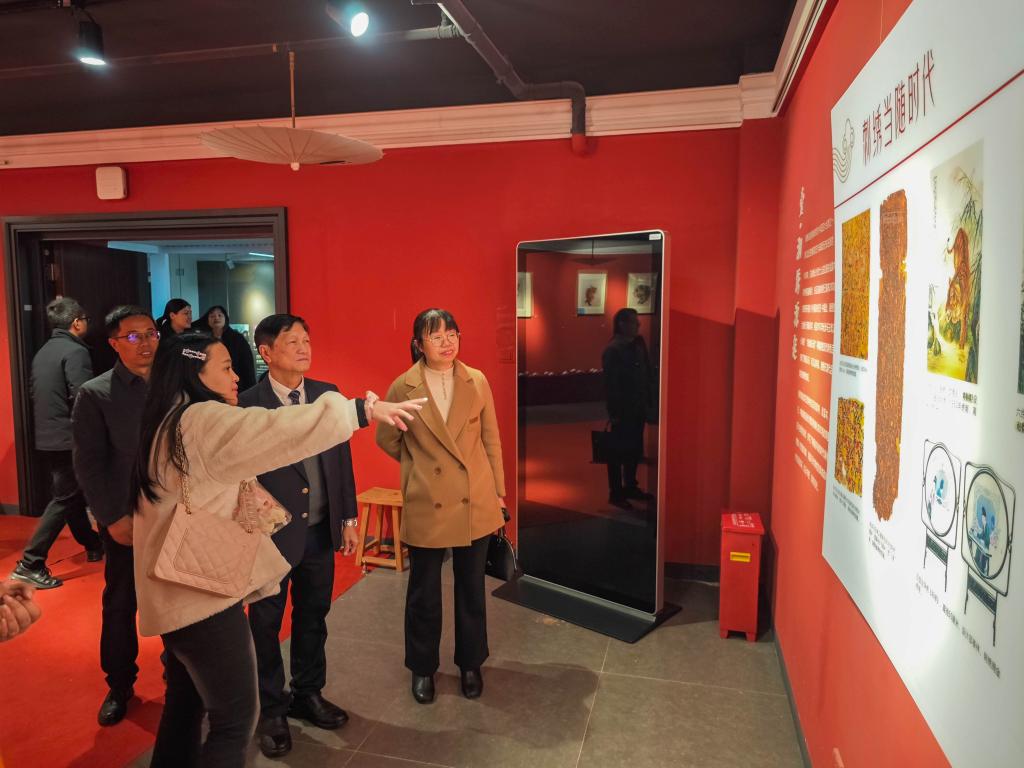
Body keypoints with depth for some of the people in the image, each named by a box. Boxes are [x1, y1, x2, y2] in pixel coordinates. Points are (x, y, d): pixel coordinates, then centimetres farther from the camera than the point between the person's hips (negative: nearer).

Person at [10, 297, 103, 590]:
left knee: (71, 492, 18)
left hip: (47, 437, 9)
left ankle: (93, 545, 31)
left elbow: (36, 396, 15)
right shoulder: (75, 351, -15)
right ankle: (30, 564, -5)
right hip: (69, 438, -9)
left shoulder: (42, 352, 12)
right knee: (64, 499, -4)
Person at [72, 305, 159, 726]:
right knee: (120, 605, 11)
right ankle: (120, 685, 30)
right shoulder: (95, 394, -3)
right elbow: (89, 464, -5)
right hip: (127, 520, -1)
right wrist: (113, 517, -10)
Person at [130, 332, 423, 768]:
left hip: (179, 586, 11)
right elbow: (280, 430, -27)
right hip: (200, 587, -11)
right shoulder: (202, 420, -16)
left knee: (187, 702, 21)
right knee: (236, 717, -3)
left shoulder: (169, 424, 15)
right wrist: (361, 410, -23)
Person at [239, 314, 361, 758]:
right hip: (270, 534, -4)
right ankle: (272, 710, 31)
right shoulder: (247, 404, -13)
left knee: (313, 617, 19)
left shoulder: (328, 394, 1)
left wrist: (348, 517, 6)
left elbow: (342, 458, 6)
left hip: (320, 530, 5)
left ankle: (308, 695, 39)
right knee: (267, 624, 13)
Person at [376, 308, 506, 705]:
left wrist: (498, 492, 6)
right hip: (427, 506, -1)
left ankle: (470, 664, 35)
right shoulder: (403, 387, -7)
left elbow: (491, 440, 5)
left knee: (472, 589, 15)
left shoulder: (477, 381, -2)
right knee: (424, 593, 12)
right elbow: (387, 440, 7)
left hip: (475, 504, 2)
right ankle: (423, 668, 34)